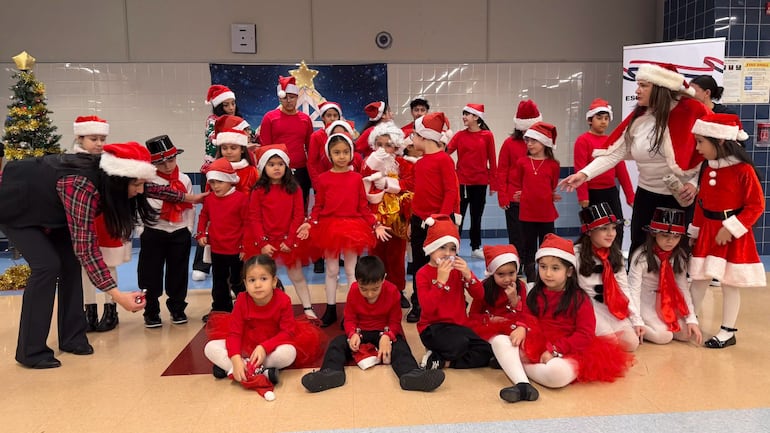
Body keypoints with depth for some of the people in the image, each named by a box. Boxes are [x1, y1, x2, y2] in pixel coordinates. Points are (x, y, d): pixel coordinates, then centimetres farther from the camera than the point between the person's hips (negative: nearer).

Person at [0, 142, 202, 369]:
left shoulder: (106, 176, -16)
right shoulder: (83, 188, -40)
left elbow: (150, 189, 3)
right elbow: (85, 248, -40)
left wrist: (187, 197, 9)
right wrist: (117, 295, -41)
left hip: (41, 204, 8)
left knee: (70, 259, 1)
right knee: (47, 264, -17)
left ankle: (71, 337, 11)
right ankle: (31, 351, -6)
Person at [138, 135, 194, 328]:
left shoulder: (184, 180, 3)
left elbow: (189, 208, 8)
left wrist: (188, 230, 3)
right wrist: (142, 231, -7)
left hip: (180, 233, 2)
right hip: (153, 233, -2)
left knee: (178, 273, 11)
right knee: (151, 273, 4)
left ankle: (177, 309, 25)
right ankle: (151, 312, 17)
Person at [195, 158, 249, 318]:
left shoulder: (241, 198, -15)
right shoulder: (209, 199, 1)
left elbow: (247, 224, -13)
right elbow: (203, 216, 16)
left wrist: (245, 246, -12)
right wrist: (201, 234, 3)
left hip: (236, 250, -5)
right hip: (216, 249, 5)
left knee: (238, 282, 8)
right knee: (218, 282, 18)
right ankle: (220, 310, 32)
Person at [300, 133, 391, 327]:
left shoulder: (356, 178, 0)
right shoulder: (323, 178, -1)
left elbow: (363, 207, 3)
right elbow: (318, 206, 1)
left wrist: (376, 225, -6)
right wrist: (310, 223, -14)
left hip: (353, 227, 0)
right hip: (329, 227, 0)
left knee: (351, 270, 9)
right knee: (331, 270, 11)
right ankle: (330, 309, 24)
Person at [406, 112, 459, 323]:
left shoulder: (444, 159, -11)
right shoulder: (419, 163, 10)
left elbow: (451, 191, -15)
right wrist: (412, 221, 15)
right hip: (419, 221, 7)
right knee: (418, 265, 12)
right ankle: (418, 305, 24)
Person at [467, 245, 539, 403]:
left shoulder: (520, 286, 6)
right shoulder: (485, 287, 2)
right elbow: (473, 315, 7)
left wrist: (515, 300, -15)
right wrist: (489, 319, -12)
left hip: (512, 330, 4)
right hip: (489, 331, -4)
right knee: (501, 342, -42)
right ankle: (523, 384, -62)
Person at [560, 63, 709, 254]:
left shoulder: (691, 112, -15)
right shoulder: (637, 118, 0)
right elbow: (614, 153, -7)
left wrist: (695, 183, -23)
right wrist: (585, 173, -18)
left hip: (681, 198, -4)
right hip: (647, 195, 4)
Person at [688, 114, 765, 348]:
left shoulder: (744, 170, -16)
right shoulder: (708, 168, 6)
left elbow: (756, 206, -14)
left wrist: (731, 229, -19)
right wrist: (694, 231, 12)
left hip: (732, 235, -6)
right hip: (707, 232, 6)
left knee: (730, 283, 4)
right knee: (698, 279, 11)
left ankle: (728, 332, 16)